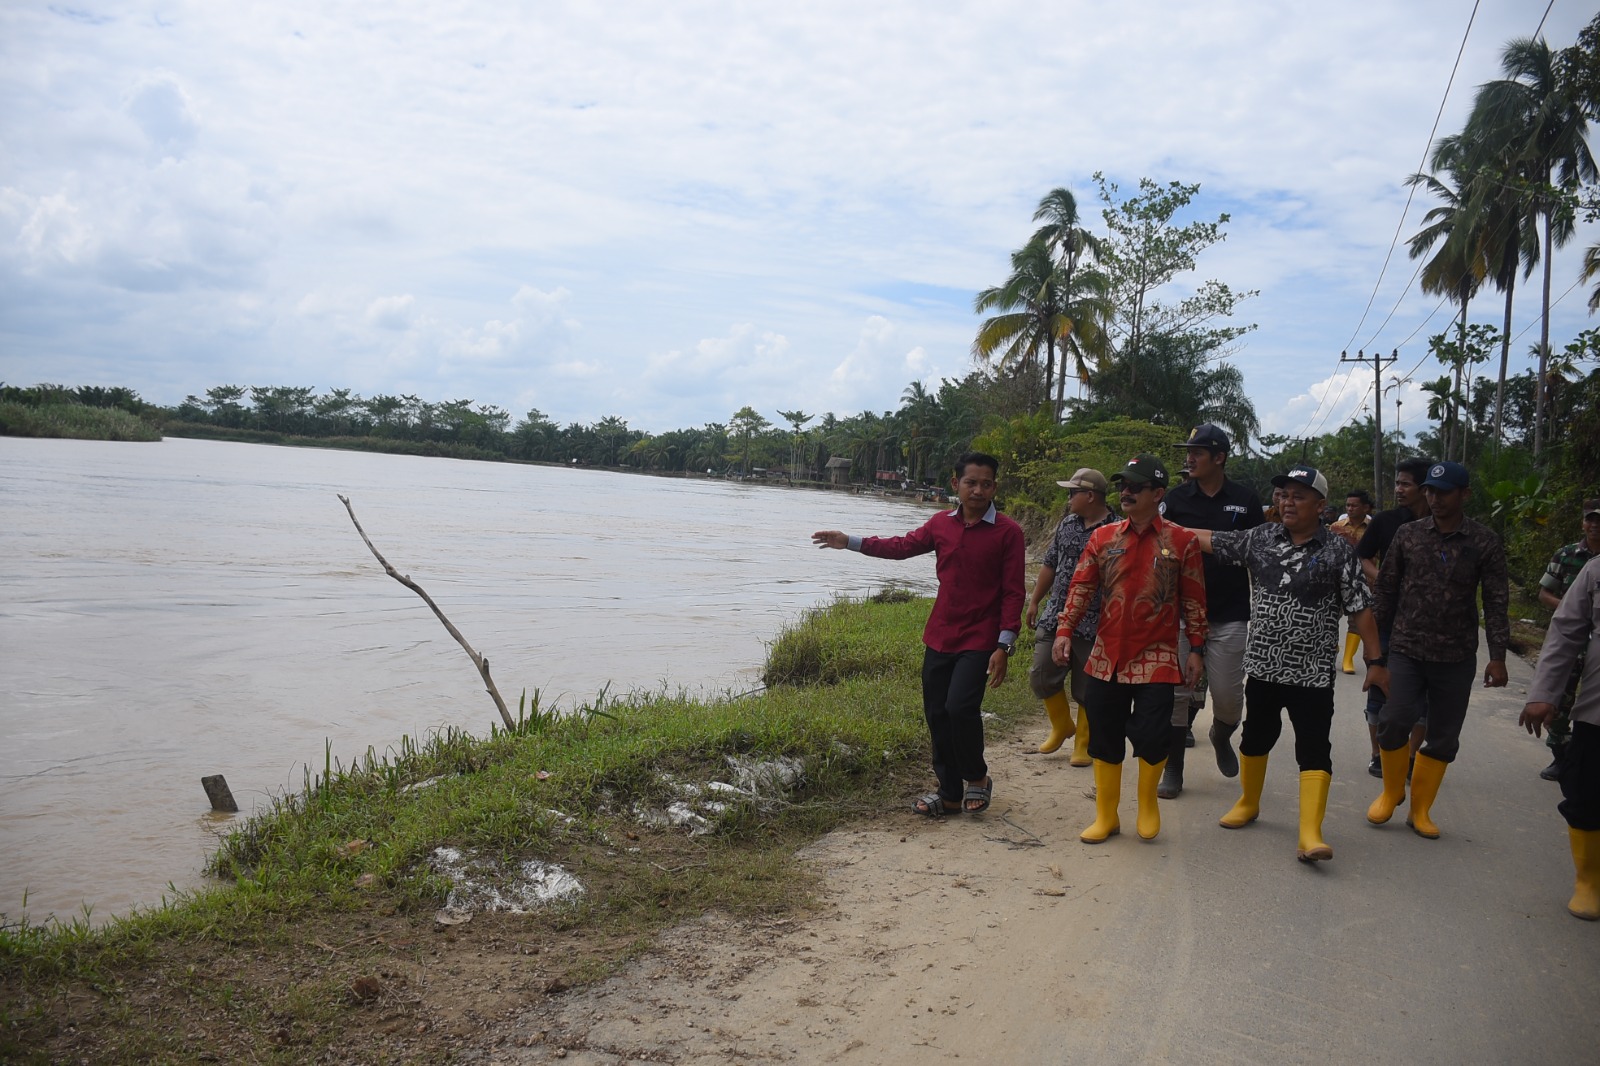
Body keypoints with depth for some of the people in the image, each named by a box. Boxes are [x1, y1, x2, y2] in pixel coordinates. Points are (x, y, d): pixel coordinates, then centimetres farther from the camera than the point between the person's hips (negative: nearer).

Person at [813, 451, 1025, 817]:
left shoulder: (1008, 532, -8)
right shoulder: (941, 523, 5)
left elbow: (1013, 593, -9)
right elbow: (903, 546, 18)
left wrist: (1004, 646, -14)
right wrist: (849, 542, 15)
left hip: (979, 640, -5)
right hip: (939, 637, 5)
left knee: (960, 706, -20)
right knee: (936, 714, 9)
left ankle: (977, 777, 7)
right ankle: (950, 793, 25)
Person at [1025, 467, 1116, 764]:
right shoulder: (1067, 523, 8)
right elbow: (1049, 564, 17)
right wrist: (1034, 601, 17)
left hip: (1092, 626, -6)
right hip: (1054, 618, 6)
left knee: (1087, 690, 6)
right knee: (1041, 677, 6)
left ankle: (1083, 744, 23)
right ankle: (1061, 726, 30)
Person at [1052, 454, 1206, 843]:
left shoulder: (1182, 541, -1)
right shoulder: (1102, 537, 5)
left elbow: (1194, 601, 2)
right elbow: (1081, 587, 2)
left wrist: (1196, 649, 0)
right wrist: (1065, 630, -9)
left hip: (1157, 660, -3)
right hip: (1106, 658, 3)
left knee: (1151, 736, -6)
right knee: (1104, 738, 8)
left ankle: (1148, 802, 24)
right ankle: (1106, 816, 23)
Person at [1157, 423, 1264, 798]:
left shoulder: (1245, 499, 2)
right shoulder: (1176, 498, 1)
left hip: (1229, 616, 0)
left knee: (1228, 696, 2)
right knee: (1178, 693, 2)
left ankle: (1221, 736, 36)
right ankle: (1173, 770, 14)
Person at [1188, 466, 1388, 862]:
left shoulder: (1338, 551, -6)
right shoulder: (1260, 539, 3)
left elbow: (1360, 609, -5)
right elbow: (1211, 540, 9)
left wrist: (1375, 661, -7)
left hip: (1312, 673, -4)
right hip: (1263, 665, 4)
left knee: (1314, 750, -5)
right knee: (1256, 737, 18)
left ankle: (1310, 835, -7)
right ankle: (1248, 803, 39)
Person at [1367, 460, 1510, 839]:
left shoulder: (1485, 543, -2)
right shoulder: (1408, 534, 1)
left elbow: (1496, 601, -2)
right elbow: (1387, 587, 7)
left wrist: (1497, 656, -7)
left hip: (1457, 656, 0)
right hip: (1407, 648, 0)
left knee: (1444, 737, 6)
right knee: (1395, 720, -14)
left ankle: (1420, 809, 23)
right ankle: (1391, 791, 12)